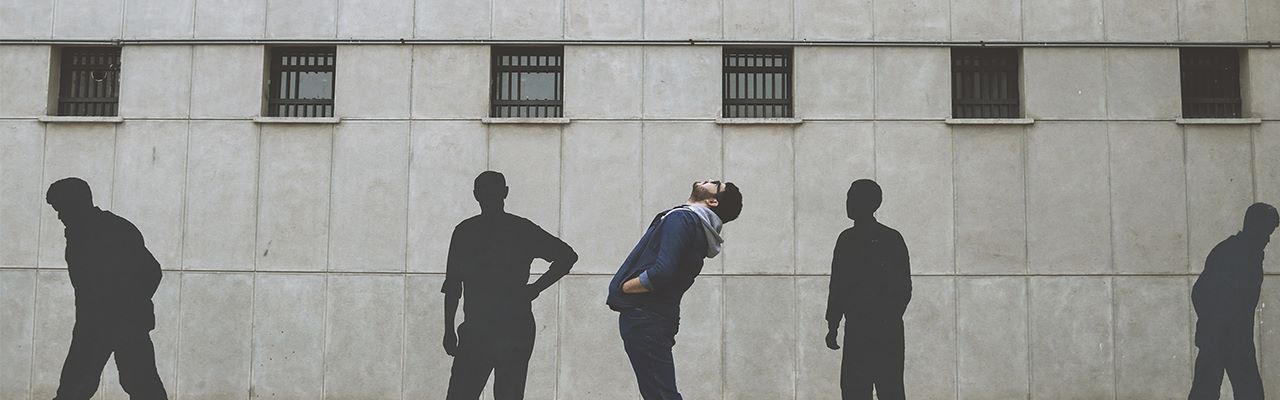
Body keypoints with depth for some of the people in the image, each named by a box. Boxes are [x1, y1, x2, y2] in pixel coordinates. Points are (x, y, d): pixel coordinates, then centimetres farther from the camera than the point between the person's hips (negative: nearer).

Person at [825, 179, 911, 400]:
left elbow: (903, 289, -5)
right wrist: (833, 326, 12)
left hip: (886, 332, -5)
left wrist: (888, 320, -13)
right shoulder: (846, 239, 12)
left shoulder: (891, 239, -4)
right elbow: (837, 285, 15)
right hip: (855, 331, 5)